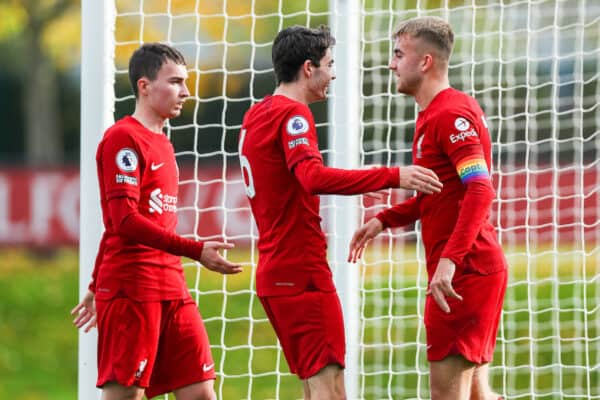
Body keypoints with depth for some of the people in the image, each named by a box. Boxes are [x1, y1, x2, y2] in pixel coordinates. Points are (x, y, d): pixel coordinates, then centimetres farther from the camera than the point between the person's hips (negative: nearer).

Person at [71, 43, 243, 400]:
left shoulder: (161, 144, 19)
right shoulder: (124, 138, -8)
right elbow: (124, 221, -18)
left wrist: (98, 288, 28)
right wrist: (196, 251, -23)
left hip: (171, 288, 8)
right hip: (131, 290, -8)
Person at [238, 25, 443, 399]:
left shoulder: (256, 116, 16)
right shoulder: (292, 114, -13)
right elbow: (314, 177, -30)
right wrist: (393, 177, -32)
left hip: (275, 271, 10)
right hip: (303, 270, -10)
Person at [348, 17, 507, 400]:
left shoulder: (451, 114, -14)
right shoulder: (435, 114, 18)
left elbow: (481, 191, -24)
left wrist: (449, 259, -31)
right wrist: (383, 220, 14)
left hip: (465, 269, -10)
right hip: (472, 267, 10)